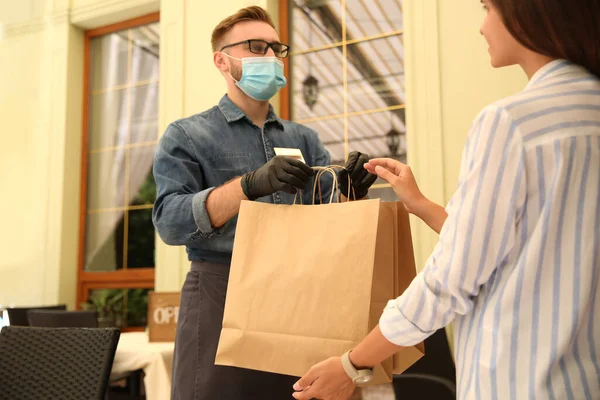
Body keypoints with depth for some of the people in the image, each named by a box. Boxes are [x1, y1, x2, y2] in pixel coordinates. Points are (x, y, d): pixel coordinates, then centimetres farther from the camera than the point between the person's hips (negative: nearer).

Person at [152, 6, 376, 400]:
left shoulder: (303, 138, 13)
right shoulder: (187, 135, 1)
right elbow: (170, 221, -12)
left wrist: (352, 190, -15)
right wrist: (249, 185, -25)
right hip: (221, 297, -3)